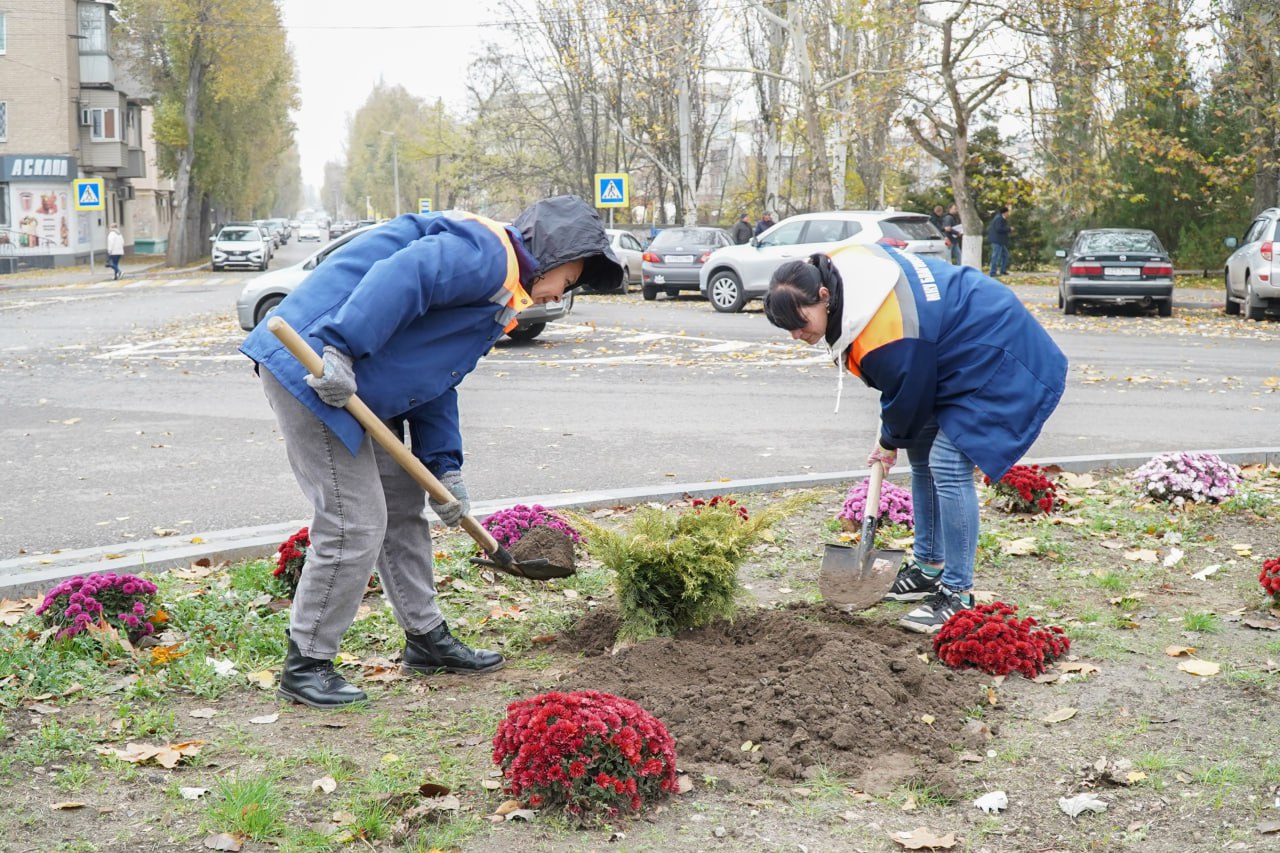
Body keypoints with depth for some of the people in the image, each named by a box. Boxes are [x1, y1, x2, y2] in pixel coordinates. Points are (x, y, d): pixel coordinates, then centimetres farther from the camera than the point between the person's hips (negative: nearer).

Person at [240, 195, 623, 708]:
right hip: (312, 369, -11)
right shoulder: (484, 253, -12)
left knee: (403, 509, 19)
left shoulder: (495, 298, 21)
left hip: (357, 392, 11)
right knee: (354, 524, -9)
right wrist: (340, 349, -35)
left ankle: (427, 638, 33)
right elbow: (399, 276, -29)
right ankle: (305, 663, 5)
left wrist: (444, 468, 14)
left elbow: (434, 383, 21)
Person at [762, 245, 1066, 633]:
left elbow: (908, 397, -17)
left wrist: (890, 442, 5)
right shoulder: (836, 268, -8)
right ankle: (929, 567, 26)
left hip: (990, 358, -11)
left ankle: (958, 594, -10)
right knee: (922, 458, 14)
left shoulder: (885, 336, -35)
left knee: (948, 466, -17)